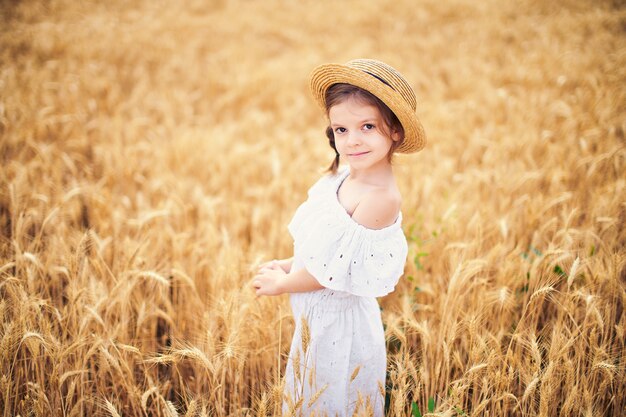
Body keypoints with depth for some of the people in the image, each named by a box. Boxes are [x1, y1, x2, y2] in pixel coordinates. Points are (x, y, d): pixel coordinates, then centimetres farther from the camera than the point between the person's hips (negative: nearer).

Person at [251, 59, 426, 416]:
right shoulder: (345, 175, -4)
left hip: (341, 321, -8)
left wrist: (281, 284, -11)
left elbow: (334, 270, -25)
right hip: (317, 316, 8)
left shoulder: (380, 198, -30)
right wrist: (287, 265, 1)